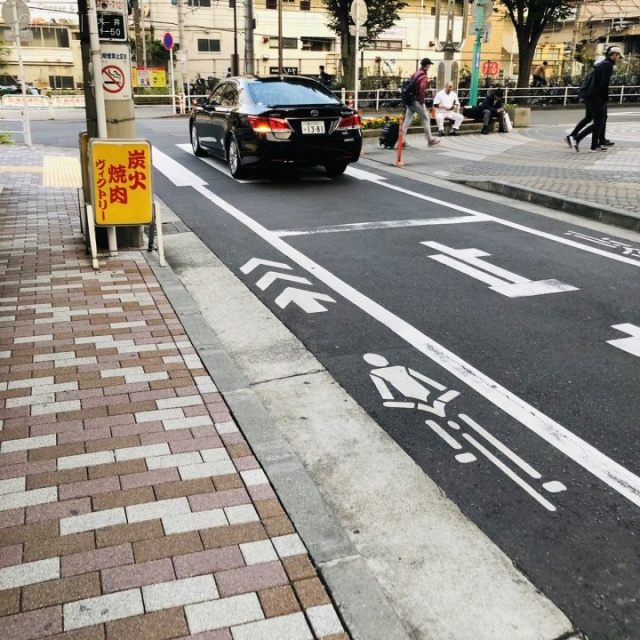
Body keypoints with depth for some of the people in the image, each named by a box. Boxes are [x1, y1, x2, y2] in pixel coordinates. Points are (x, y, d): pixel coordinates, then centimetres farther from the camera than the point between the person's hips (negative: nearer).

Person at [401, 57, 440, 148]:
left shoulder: (415, 73, 13)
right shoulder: (424, 76, -12)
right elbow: (422, 89, -24)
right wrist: (422, 100, -14)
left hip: (410, 100, 8)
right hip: (417, 101, -8)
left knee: (407, 120, 5)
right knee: (426, 120, 6)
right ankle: (430, 140, 14)